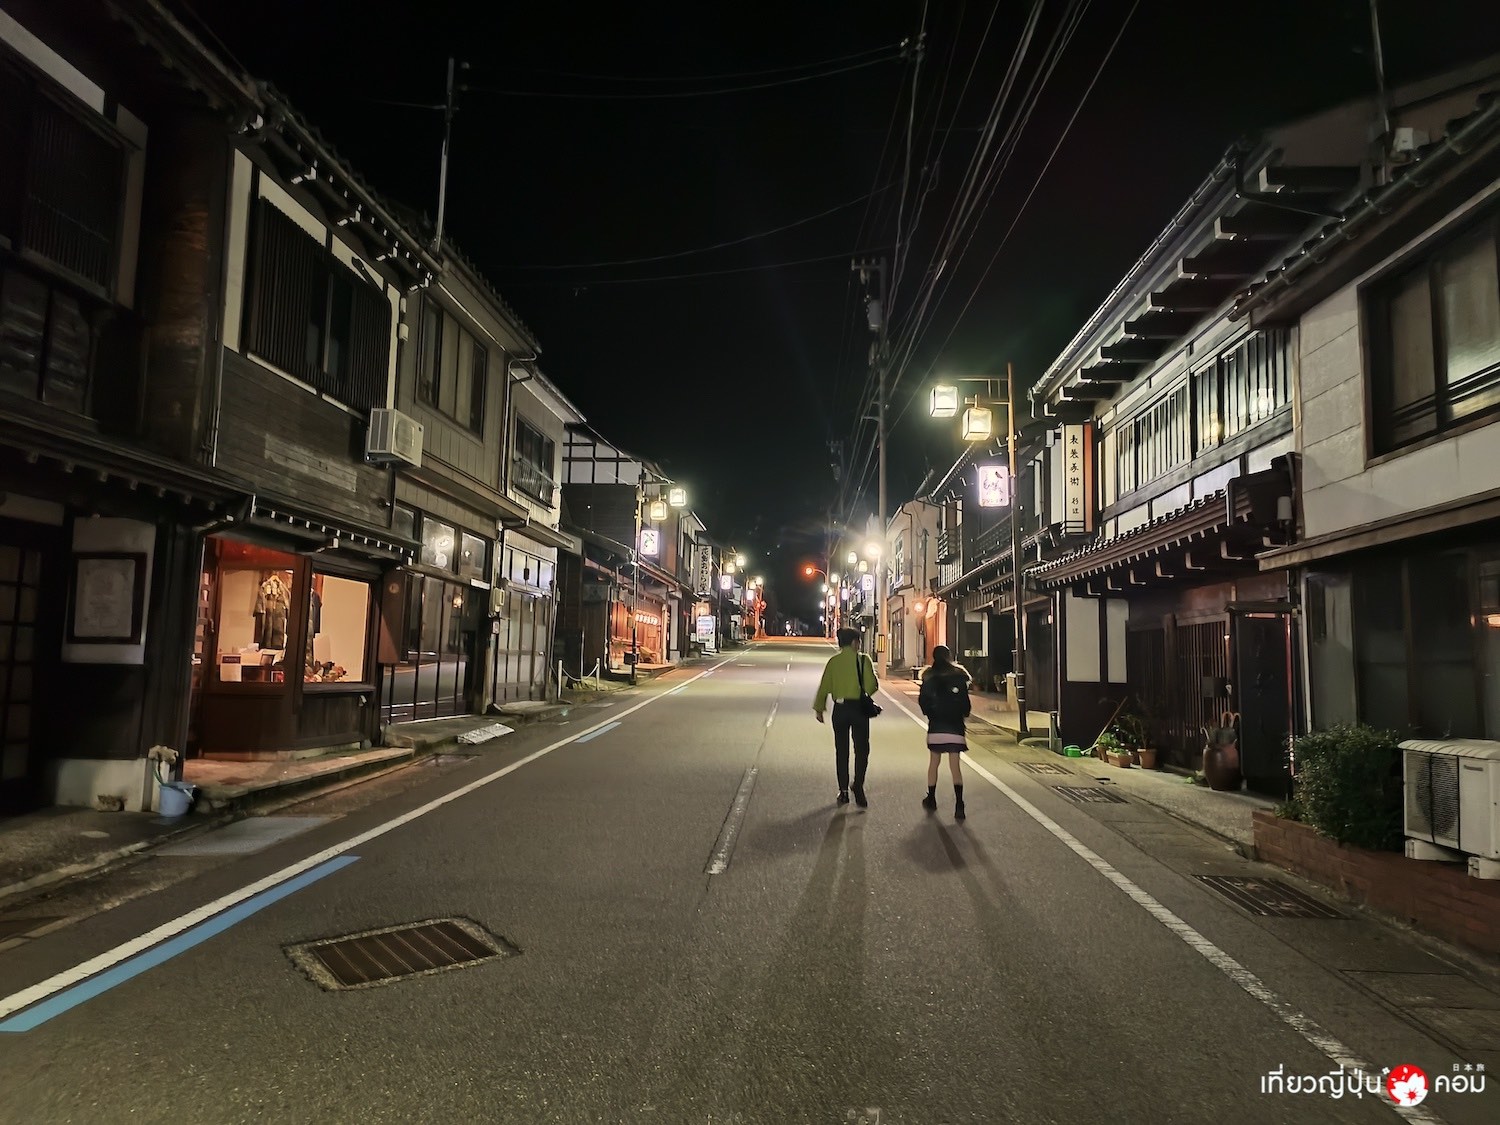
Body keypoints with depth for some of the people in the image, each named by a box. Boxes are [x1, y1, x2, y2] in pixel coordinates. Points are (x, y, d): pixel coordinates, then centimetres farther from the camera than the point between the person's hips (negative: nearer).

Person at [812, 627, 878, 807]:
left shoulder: (833, 661, 4)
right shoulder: (863, 659, -5)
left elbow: (824, 687, 4)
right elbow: (872, 685, -9)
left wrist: (819, 709, 11)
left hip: (840, 709, 3)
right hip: (859, 708, -3)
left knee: (841, 750, 10)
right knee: (861, 750, 3)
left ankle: (843, 791, 12)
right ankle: (858, 786, -12)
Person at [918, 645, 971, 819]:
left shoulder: (929, 677, 2)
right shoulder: (958, 676, -4)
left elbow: (922, 700, 2)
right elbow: (965, 701, -5)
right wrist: (964, 714, 13)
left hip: (935, 726, 1)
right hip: (954, 726, -1)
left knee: (933, 763, 15)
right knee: (955, 766, -1)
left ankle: (931, 800, 24)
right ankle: (959, 804, -11)